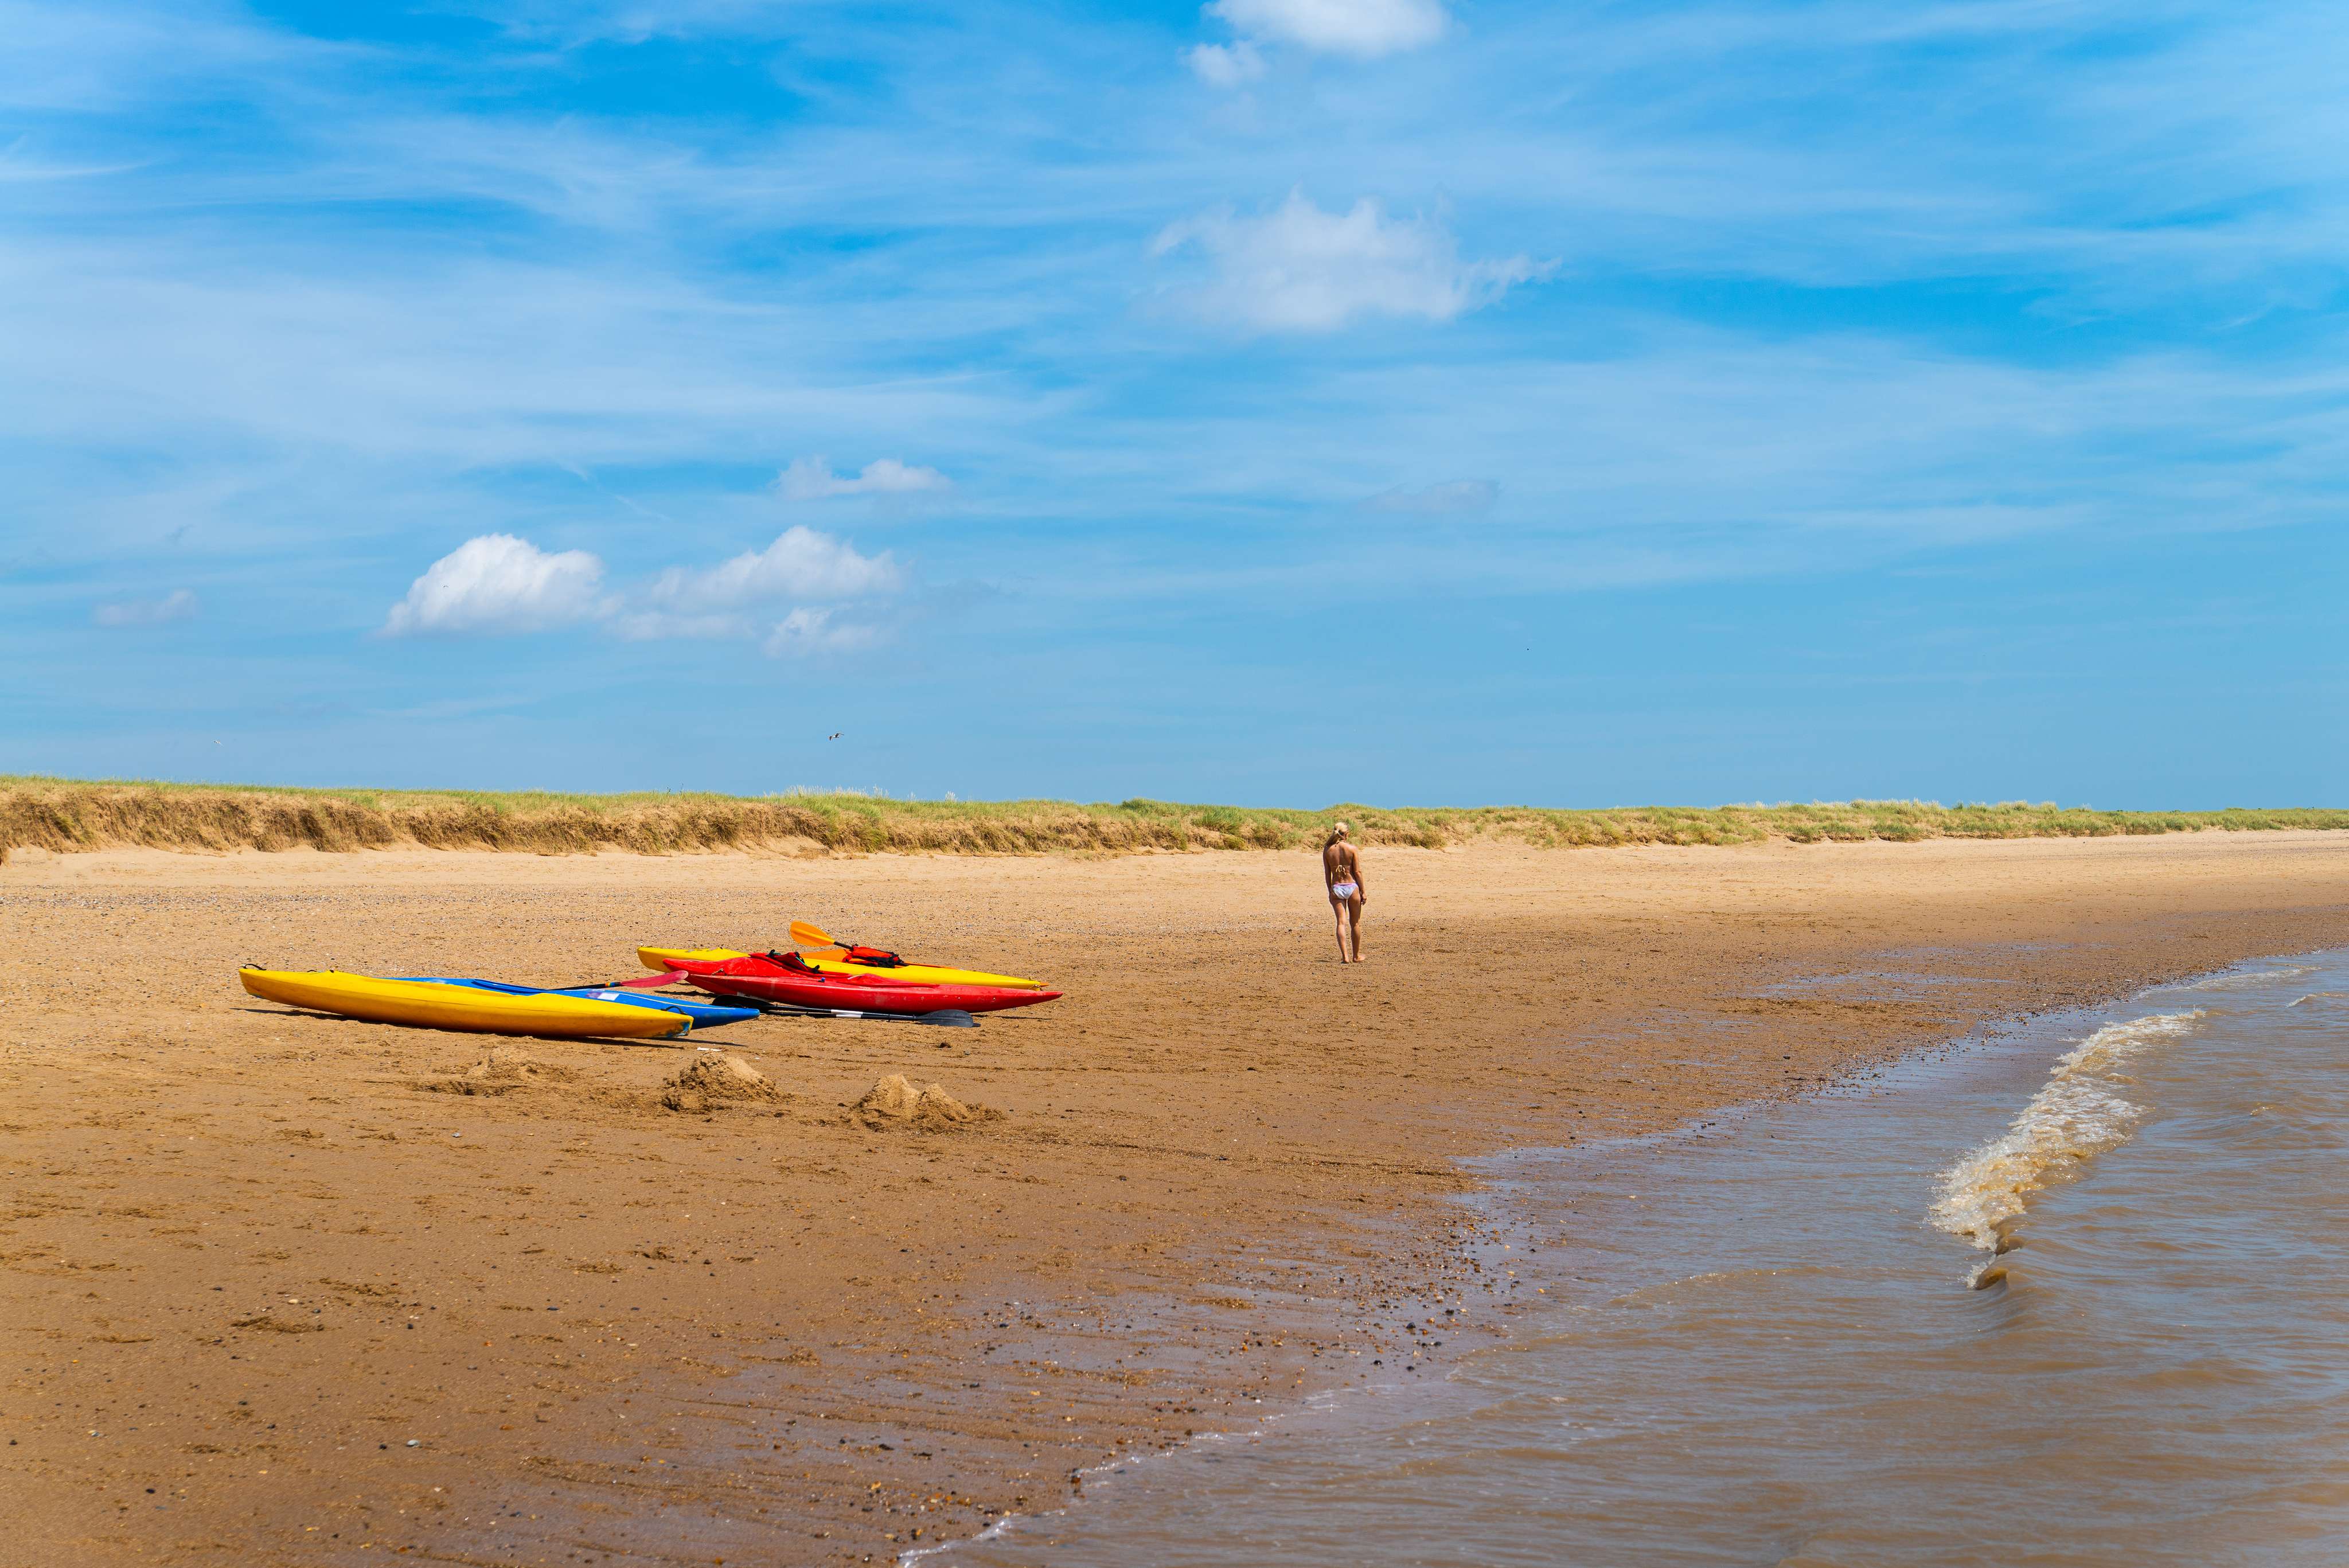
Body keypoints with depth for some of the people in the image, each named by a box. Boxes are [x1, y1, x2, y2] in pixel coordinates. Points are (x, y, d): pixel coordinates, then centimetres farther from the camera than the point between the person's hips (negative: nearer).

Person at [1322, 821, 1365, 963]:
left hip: (1336, 888, 1)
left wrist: (1330, 891, 13)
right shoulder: (1352, 849, -7)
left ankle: (1344, 956, -12)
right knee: (1356, 924, 13)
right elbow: (1358, 872, -7)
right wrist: (1363, 892, 0)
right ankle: (1357, 956, 22)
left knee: (1341, 923, 0)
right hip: (1352, 887, -1)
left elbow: (1327, 874, 2)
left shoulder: (1327, 850, -1)